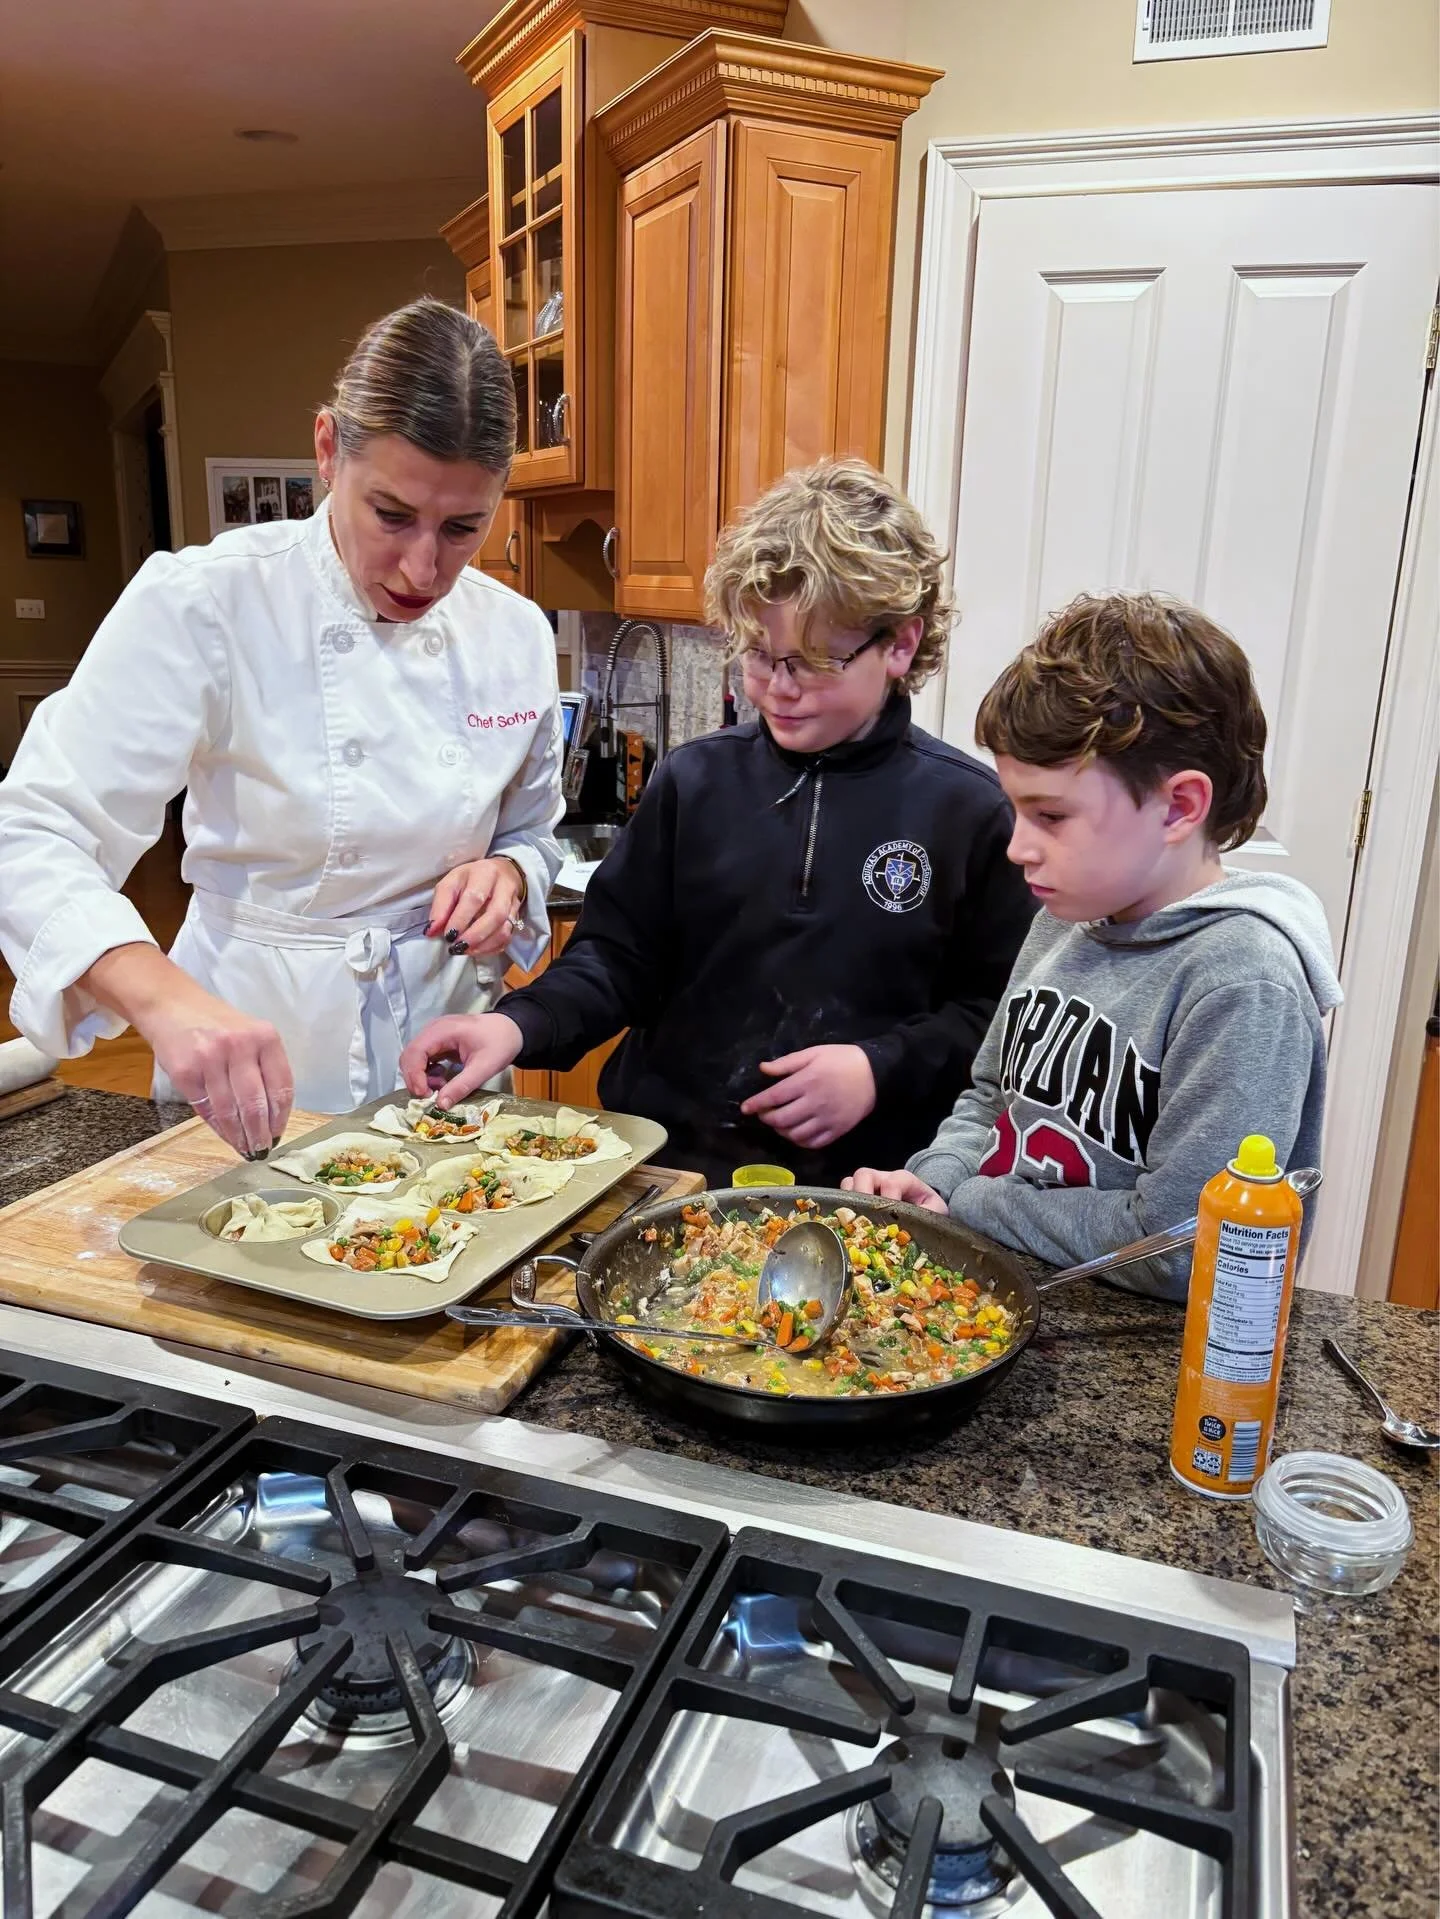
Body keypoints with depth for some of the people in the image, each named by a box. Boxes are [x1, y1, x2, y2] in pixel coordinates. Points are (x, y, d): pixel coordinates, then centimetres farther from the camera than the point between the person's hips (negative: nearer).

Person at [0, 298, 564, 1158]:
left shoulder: (514, 635, -5)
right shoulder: (205, 602, -17)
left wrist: (505, 877, -14)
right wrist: (167, 1001, -41)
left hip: (444, 1038, 4)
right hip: (251, 1032, -3)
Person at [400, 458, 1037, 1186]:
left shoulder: (967, 810, 1)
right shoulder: (695, 780, 7)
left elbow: (1005, 1010, 4)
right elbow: (616, 955, 7)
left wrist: (883, 1070, -9)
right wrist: (519, 1024, -9)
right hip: (662, 1159, 2)